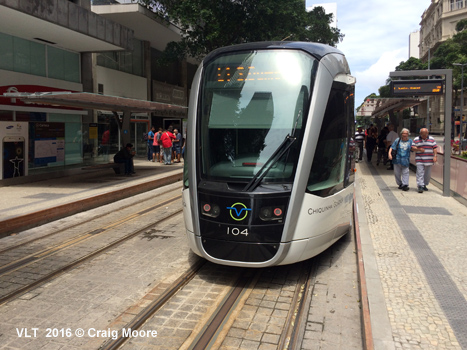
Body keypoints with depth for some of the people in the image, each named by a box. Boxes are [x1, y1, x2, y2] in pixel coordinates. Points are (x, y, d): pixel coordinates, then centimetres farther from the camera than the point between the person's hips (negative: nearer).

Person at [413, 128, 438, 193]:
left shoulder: (431, 139, 7)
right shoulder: (416, 139, 4)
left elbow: (435, 148, 5)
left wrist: (435, 156, -6)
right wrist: (419, 149, -15)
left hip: (429, 160, 2)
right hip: (419, 160, -2)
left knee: (428, 174, 8)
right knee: (420, 173, -9)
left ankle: (424, 185, 23)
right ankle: (420, 186, -11)